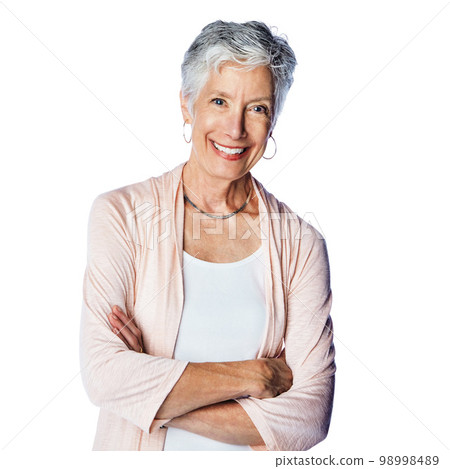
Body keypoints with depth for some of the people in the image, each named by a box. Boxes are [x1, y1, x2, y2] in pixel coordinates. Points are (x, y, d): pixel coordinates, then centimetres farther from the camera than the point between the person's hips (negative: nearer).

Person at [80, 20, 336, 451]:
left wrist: (154, 397, -14)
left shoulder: (299, 243, -4)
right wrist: (254, 375, -14)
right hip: (137, 452, 0)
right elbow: (102, 374, -13)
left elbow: (310, 416, -10)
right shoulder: (121, 214, -5)